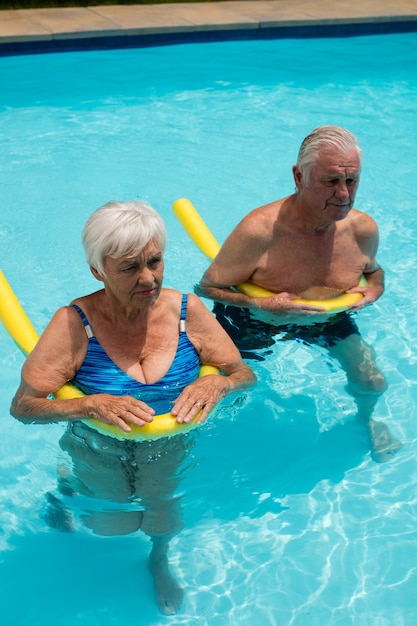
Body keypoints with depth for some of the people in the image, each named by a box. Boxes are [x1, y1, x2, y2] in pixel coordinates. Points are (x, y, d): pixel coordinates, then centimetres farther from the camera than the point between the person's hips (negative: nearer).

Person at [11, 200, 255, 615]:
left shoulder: (185, 310, -17)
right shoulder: (74, 324, -25)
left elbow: (246, 375, -8)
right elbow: (22, 406, -24)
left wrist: (217, 383, -30)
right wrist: (91, 404, -38)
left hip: (171, 456, 2)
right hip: (100, 460, -2)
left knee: (164, 522, 20)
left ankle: (159, 559, 57)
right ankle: (63, 497, 53)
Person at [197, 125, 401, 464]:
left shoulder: (363, 229, -20)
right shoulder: (259, 230, -37)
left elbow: (373, 270, 5)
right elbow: (207, 288, -26)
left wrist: (373, 290, -18)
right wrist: (260, 306, -40)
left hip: (327, 319, 4)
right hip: (254, 322, -3)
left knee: (373, 384, 7)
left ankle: (365, 418, 44)